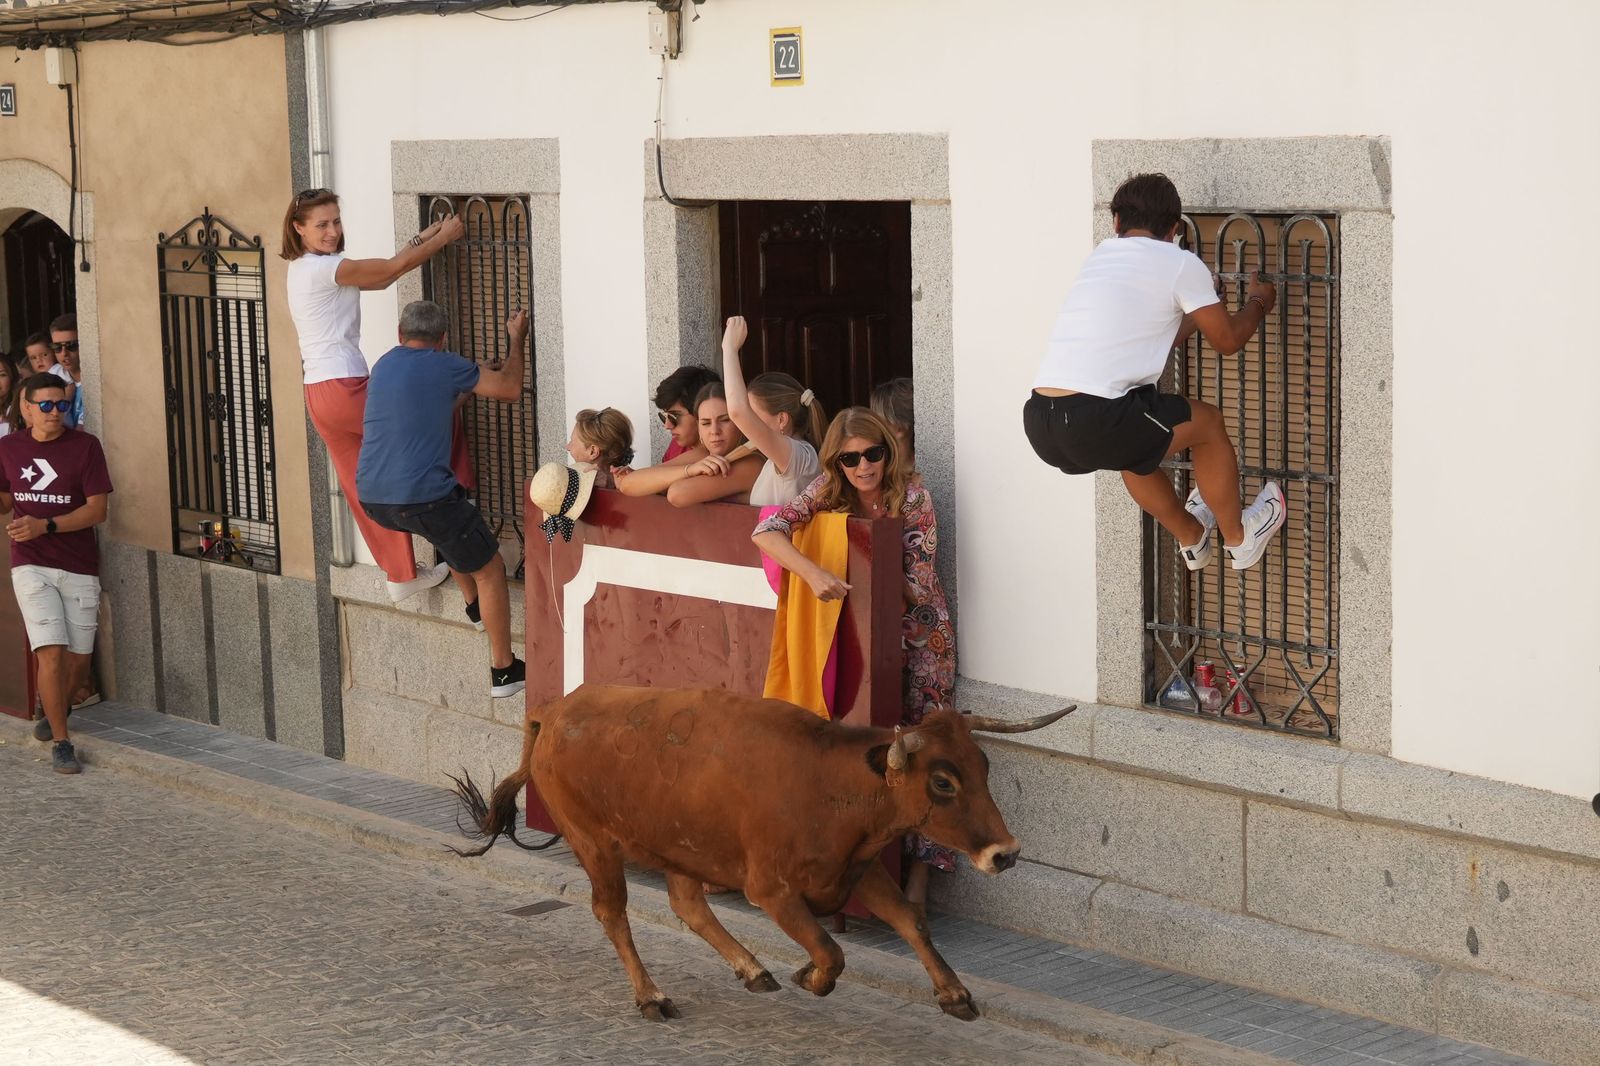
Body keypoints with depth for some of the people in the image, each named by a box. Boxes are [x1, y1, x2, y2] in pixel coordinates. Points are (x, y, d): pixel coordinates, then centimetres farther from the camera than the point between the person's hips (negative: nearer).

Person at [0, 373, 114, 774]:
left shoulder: (85, 446, -4)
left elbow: (97, 510, -8)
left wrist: (45, 525, -18)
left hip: (79, 568, 0)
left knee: (78, 661, 6)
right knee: (51, 653, -13)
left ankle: (54, 711, 37)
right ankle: (61, 742, -2)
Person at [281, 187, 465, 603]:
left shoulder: (305, 269, 16)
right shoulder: (321, 268, -14)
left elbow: (381, 278, 17)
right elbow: (394, 268, -12)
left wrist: (422, 238, 15)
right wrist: (444, 237, 1)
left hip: (320, 394, 9)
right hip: (343, 389, -9)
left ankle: (402, 574, 16)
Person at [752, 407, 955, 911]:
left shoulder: (912, 497, -16)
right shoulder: (828, 491, -8)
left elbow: (917, 585, -16)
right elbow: (766, 531, -22)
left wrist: (853, 582, -22)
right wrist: (813, 572, -37)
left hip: (919, 636, -3)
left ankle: (919, 874, 2)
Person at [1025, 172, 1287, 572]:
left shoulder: (1101, 255, 23)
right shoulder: (1180, 264, 4)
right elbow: (1228, 339, 15)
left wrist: (1195, 306, 48)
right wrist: (1257, 302, 34)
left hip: (1039, 423, 7)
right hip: (1094, 423, -7)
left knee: (1136, 437, 37)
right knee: (1207, 423, 20)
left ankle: (1191, 537, 52)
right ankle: (1239, 538, 35)